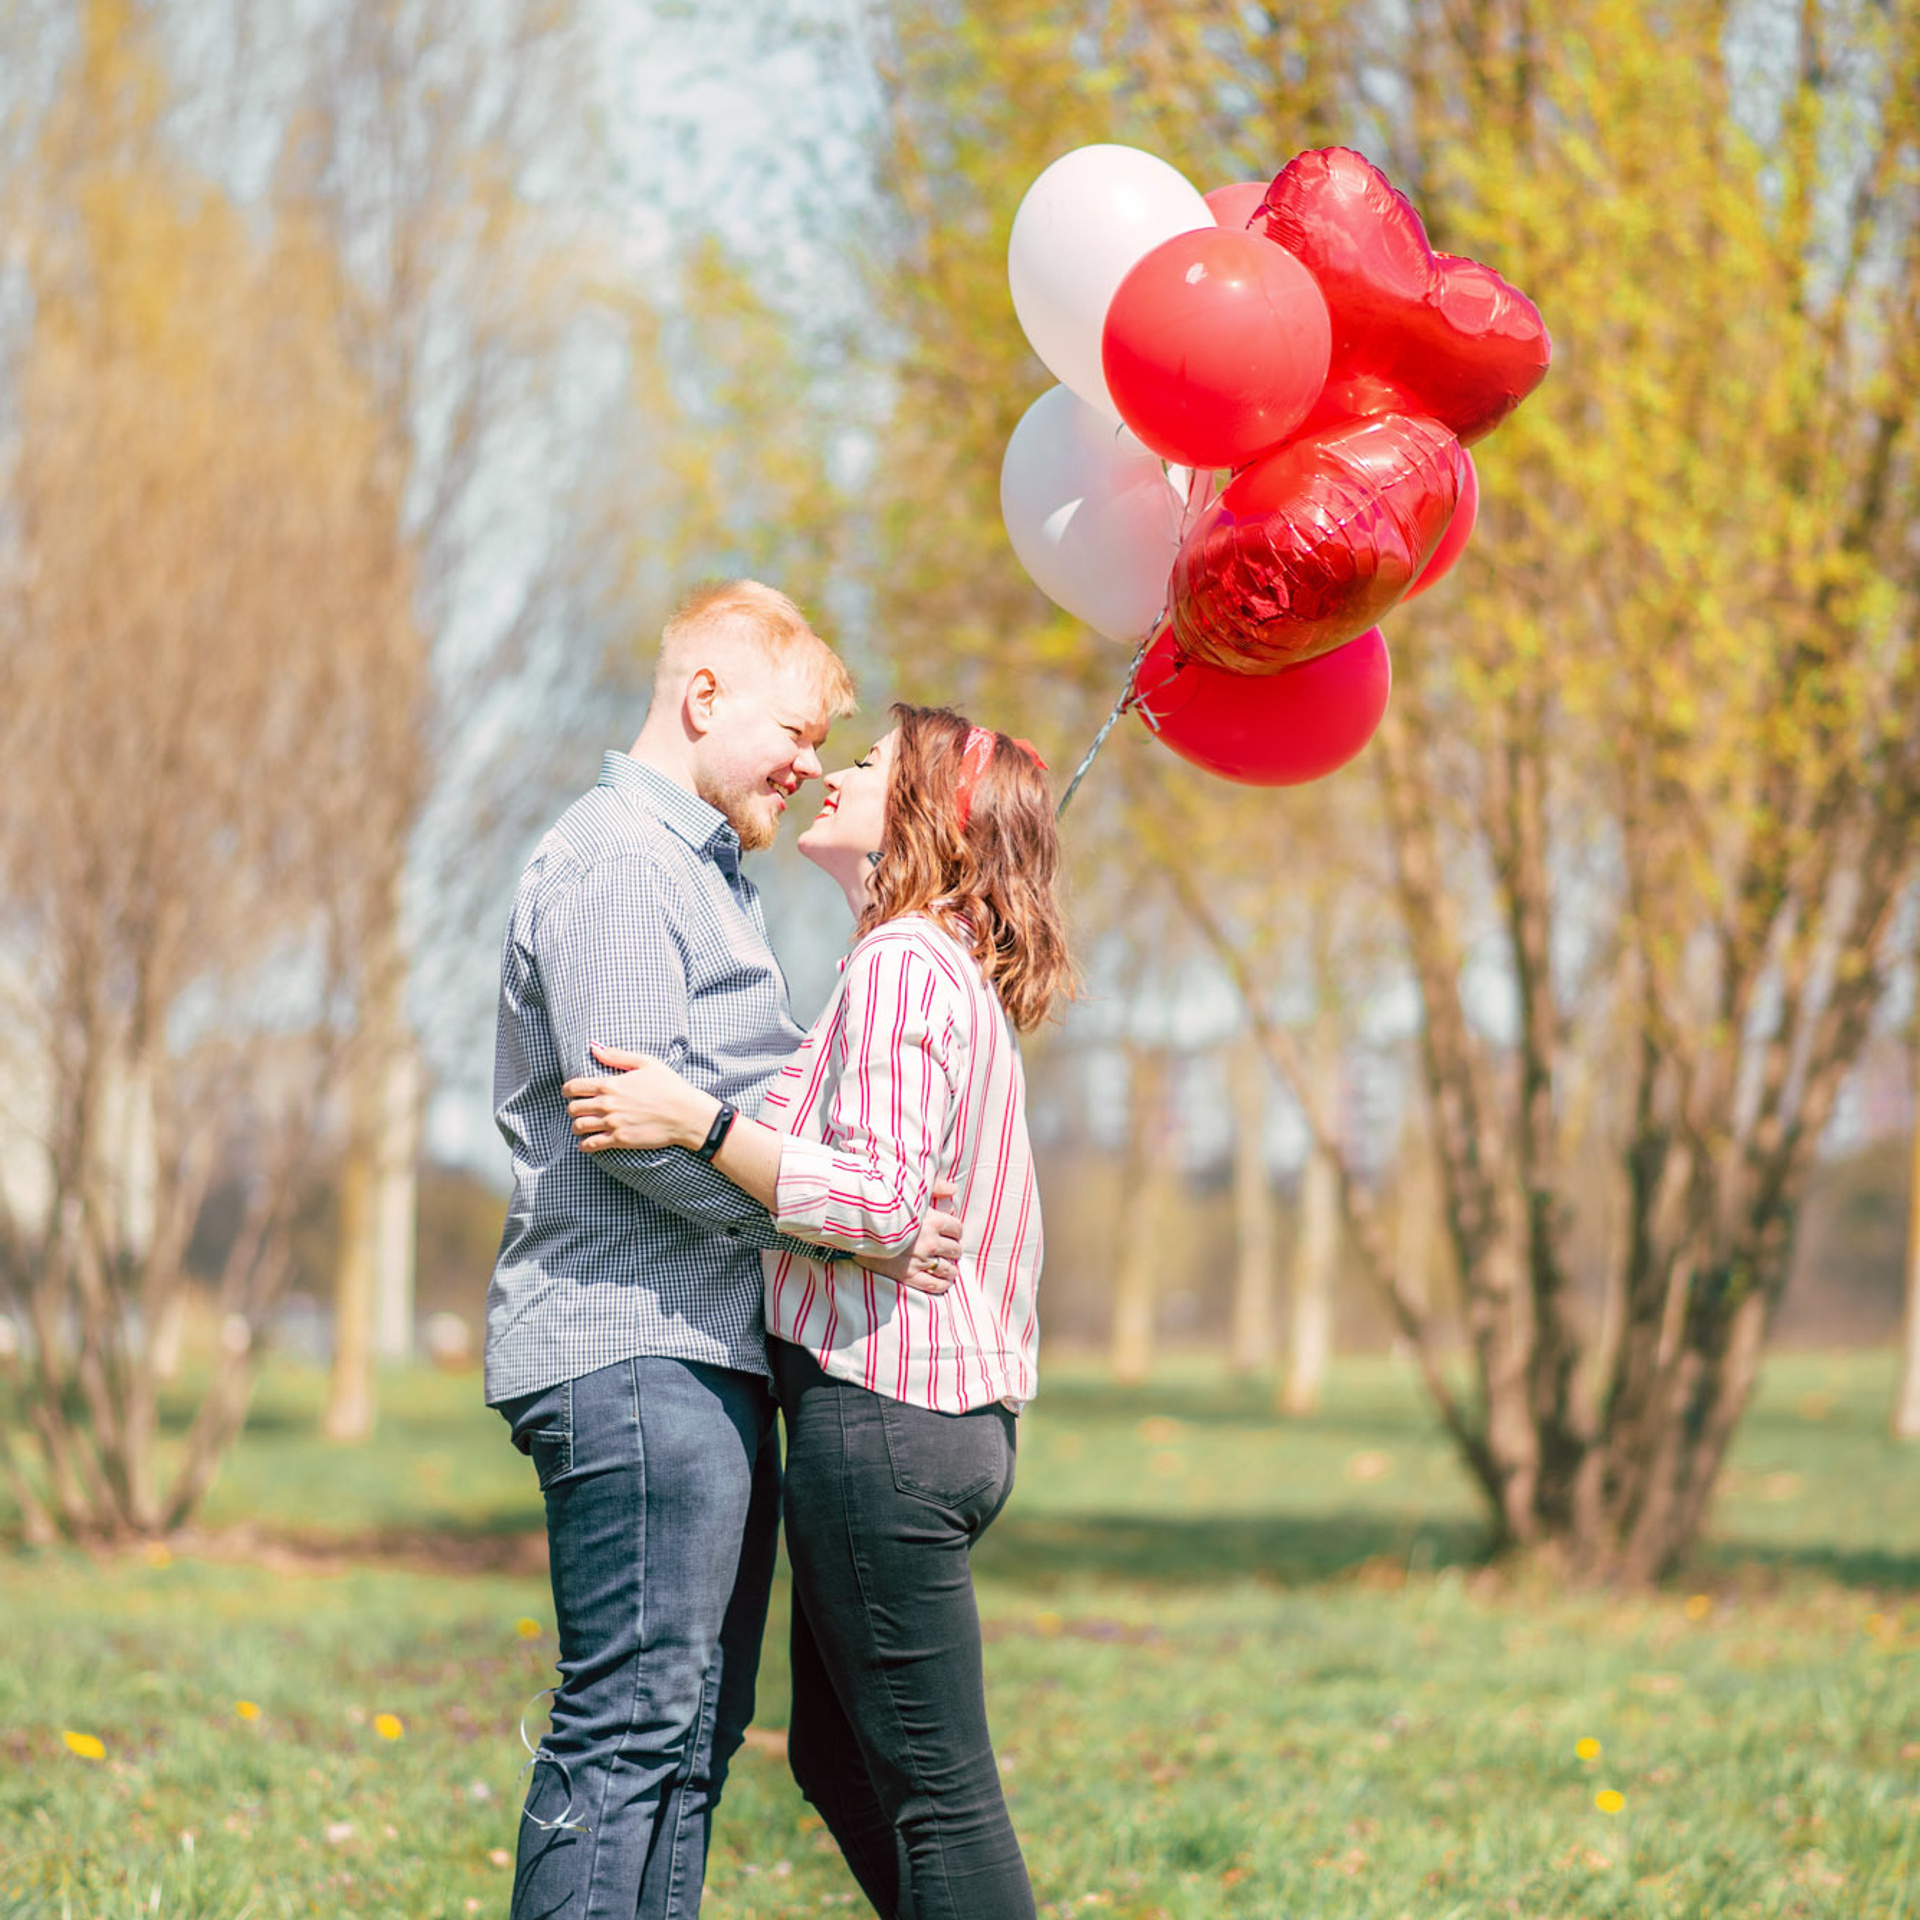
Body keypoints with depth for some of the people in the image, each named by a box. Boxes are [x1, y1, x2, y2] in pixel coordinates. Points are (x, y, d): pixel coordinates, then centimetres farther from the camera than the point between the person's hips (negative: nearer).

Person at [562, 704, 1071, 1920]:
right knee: (839, 1758, 17)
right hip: (956, 1404, 10)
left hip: (880, 1411, -10)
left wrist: (695, 1122, -25)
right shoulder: (965, 976, 18)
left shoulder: (901, 965, -12)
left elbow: (881, 1195, -22)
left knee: (937, 1789, -6)